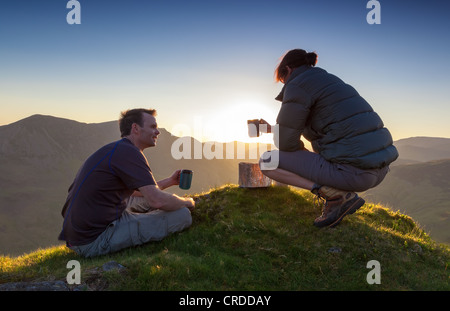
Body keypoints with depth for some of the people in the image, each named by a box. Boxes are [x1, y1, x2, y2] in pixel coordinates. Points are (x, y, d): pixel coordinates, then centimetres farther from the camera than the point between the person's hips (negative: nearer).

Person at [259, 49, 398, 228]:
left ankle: (335, 195, -8)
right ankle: (345, 196, 15)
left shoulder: (297, 85, -3)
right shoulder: (331, 80, 24)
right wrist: (274, 129, 38)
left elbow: (286, 143, -6)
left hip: (352, 171, -9)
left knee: (267, 162, -1)